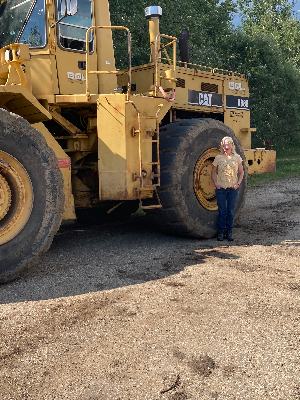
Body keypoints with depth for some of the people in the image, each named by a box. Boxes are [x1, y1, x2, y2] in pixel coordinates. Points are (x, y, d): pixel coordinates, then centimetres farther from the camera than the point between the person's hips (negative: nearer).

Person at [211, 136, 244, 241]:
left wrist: (238, 183, 0)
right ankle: (221, 232, 13)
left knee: (231, 211, 5)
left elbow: (241, 172, 12)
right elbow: (213, 172, 8)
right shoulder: (218, 158, 1)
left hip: (233, 188, 1)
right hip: (221, 188, -1)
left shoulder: (237, 157, 5)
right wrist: (216, 184, -3)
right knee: (222, 211, 1)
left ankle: (229, 232, 15)